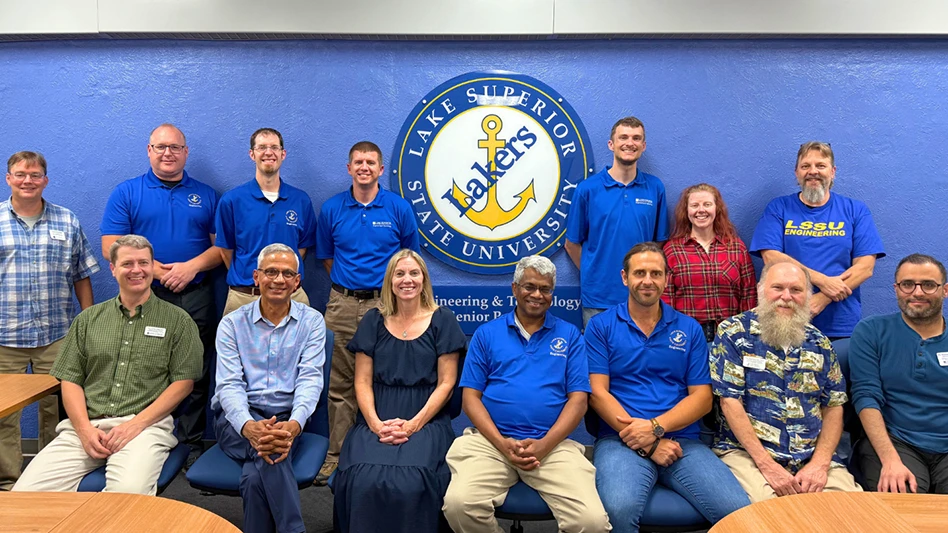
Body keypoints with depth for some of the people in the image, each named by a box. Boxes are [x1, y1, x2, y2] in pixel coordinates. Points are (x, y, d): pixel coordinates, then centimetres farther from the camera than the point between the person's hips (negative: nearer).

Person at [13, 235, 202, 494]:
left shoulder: (177, 320, 7)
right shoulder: (88, 319, 17)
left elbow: (184, 381, 0)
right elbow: (71, 380, 13)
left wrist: (136, 424, -11)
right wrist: (84, 428, -5)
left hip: (146, 425, -3)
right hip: (86, 426, 4)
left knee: (129, 491, -32)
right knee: (26, 493, -16)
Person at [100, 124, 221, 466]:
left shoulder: (205, 195, 10)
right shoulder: (126, 193, 5)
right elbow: (110, 246, -3)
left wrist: (192, 266, -12)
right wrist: (159, 271, -12)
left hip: (196, 299, 1)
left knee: (196, 375, 5)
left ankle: (192, 443, 16)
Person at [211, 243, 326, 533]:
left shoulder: (311, 322, 4)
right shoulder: (232, 324, 4)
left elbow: (310, 379, -8)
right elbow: (229, 384, -7)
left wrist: (294, 425, -30)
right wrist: (248, 426, -29)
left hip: (286, 420, 0)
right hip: (238, 418, 0)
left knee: (256, 475, -31)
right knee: (268, 456, -33)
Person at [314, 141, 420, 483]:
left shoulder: (399, 209, 2)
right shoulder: (332, 209, 7)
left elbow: (410, 259, 11)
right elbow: (326, 257, 17)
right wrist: (349, 282, 11)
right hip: (342, 304, 2)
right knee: (340, 384, 5)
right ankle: (337, 453, 16)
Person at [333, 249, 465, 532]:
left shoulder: (442, 321, 7)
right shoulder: (373, 321, 13)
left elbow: (446, 383, 2)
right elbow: (363, 382, 9)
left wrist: (414, 424, -11)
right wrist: (375, 423, -9)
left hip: (427, 421, -1)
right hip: (376, 421, 2)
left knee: (410, 485, -30)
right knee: (363, 483, -28)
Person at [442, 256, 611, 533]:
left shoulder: (569, 335, 10)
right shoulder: (486, 333, 11)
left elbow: (578, 399, 4)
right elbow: (470, 396, 5)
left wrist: (544, 444, -11)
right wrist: (502, 443, -10)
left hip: (554, 443, 0)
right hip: (491, 440, 1)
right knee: (459, 504, -25)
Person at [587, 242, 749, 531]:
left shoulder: (690, 329, 12)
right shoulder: (601, 325, 5)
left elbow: (702, 397, 6)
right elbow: (597, 393, -3)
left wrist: (655, 427, -10)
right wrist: (647, 443, -11)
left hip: (683, 441, 3)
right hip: (620, 440, -2)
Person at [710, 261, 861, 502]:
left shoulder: (819, 343, 12)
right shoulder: (733, 333, -2)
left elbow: (834, 407, 11)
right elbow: (730, 402, -8)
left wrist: (820, 463, -5)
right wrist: (767, 465, -14)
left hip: (812, 456, 4)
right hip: (746, 452, -4)